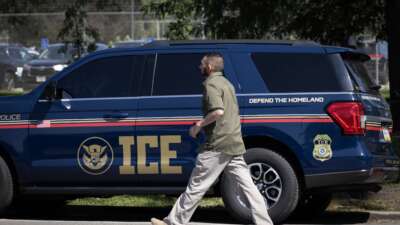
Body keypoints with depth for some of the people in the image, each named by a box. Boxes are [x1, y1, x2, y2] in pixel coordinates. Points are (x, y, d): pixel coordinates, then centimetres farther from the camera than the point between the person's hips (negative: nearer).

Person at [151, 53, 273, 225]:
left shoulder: (211, 84, -9)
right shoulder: (226, 83, 22)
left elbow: (218, 111, -25)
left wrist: (199, 125, -14)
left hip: (218, 145, -9)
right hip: (235, 145, 9)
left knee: (196, 185, -2)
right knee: (247, 185, 3)